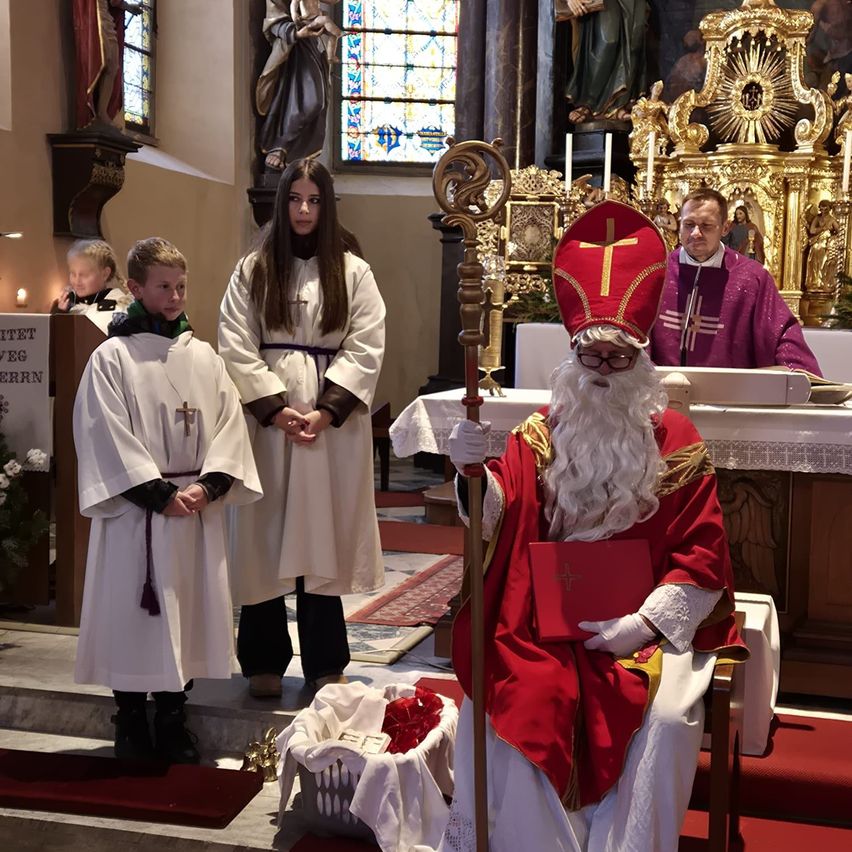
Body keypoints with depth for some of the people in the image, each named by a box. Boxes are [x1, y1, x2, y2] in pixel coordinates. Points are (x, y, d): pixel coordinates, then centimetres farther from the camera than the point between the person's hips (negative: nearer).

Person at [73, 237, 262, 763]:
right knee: (133, 613, 2)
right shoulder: (111, 358, -4)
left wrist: (207, 486, -11)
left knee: (189, 614, 9)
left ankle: (174, 724, 23)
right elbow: (107, 438, -9)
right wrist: (161, 493, -14)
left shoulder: (203, 357, 8)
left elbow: (229, 426, 4)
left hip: (198, 511, 4)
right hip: (134, 511, -3)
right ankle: (132, 728, 17)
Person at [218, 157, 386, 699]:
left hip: (335, 424, 0)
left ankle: (325, 663, 14)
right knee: (267, 533, 3)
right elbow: (236, 348, -1)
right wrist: (277, 409, -11)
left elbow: (365, 350, -1)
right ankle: (264, 660, 14)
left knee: (325, 533, 4)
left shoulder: (353, 273, 7)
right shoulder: (253, 270, 7)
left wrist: (325, 411, -12)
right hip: (268, 418, 0)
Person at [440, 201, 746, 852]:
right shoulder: (540, 435, 7)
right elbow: (496, 517, -6)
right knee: (504, 702, -20)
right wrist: (473, 471, -27)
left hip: (645, 625, -1)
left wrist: (645, 623, -13)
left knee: (666, 718, -24)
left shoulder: (676, 442, 1)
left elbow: (701, 556, -1)